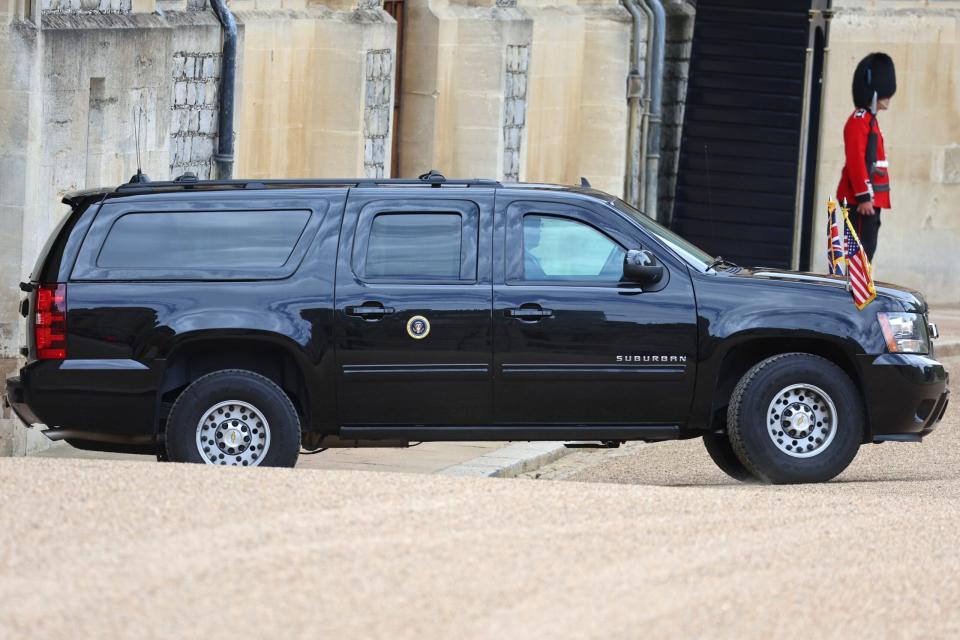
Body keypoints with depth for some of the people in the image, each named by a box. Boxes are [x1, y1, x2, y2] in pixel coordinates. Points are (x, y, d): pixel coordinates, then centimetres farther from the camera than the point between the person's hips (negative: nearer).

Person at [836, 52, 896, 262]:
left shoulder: (869, 120, 18)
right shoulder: (859, 121, -13)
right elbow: (856, 161, -20)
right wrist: (864, 196, -22)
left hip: (871, 198, 10)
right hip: (862, 198, -10)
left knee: (867, 249, 10)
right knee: (862, 250, -11)